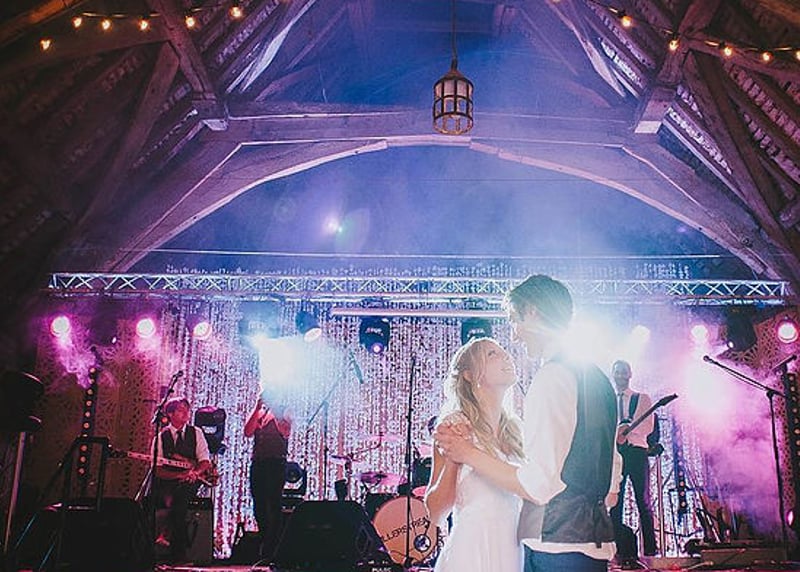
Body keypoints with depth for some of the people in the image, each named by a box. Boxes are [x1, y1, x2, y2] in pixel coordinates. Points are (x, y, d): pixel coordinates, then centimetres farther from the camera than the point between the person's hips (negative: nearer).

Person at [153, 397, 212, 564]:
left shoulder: (196, 432, 11)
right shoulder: (161, 437, 9)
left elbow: (205, 461, 4)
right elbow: (158, 469, 1)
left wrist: (195, 472, -19)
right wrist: (180, 474, -15)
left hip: (190, 483, -1)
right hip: (168, 482, 1)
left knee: (179, 494, -34)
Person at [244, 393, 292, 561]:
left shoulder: (284, 412, 7)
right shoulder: (258, 412, 17)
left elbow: (285, 432, -11)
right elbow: (248, 432, 0)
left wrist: (274, 410, -12)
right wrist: (257, 408, -6)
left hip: (276, 463, -4)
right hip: (258, 463, 5)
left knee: (274, 504, -8)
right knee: (259, 504, 7)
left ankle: (271, 549, -7)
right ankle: (265, 541, 18)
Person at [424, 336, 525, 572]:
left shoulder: (515, 429, 7)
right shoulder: (456, 425, -9)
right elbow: (435, 513, -10)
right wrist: (452, 458, -22)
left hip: (514, 550, 5)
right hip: (472, 552, -5)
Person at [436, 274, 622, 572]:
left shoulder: (552, 377, -16)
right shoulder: (598, 378, 13)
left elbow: (540, 485, -20)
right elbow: (611, 488, 17)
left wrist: (469, 454, -11)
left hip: (555, 547, -9)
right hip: (596, 542, 9)